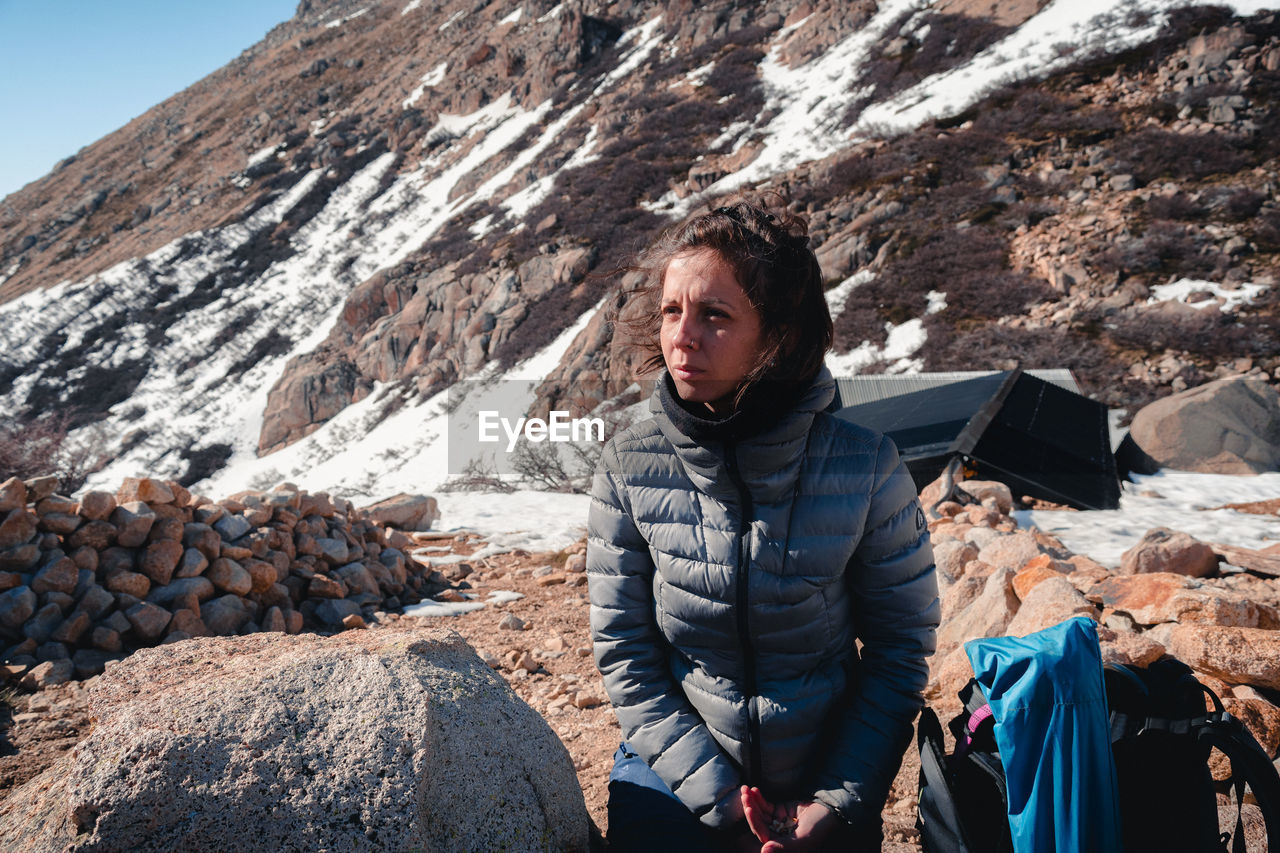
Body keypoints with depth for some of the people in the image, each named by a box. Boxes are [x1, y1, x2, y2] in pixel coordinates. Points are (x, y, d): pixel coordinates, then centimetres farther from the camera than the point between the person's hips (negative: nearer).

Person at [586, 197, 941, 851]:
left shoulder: (865, 467, -16)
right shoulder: (629, 467, -13)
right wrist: (717, 794, -12)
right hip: (676, 771, 1)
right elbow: (622, 653, -8)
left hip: (825, 779, 0)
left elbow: (900, 647, -7)